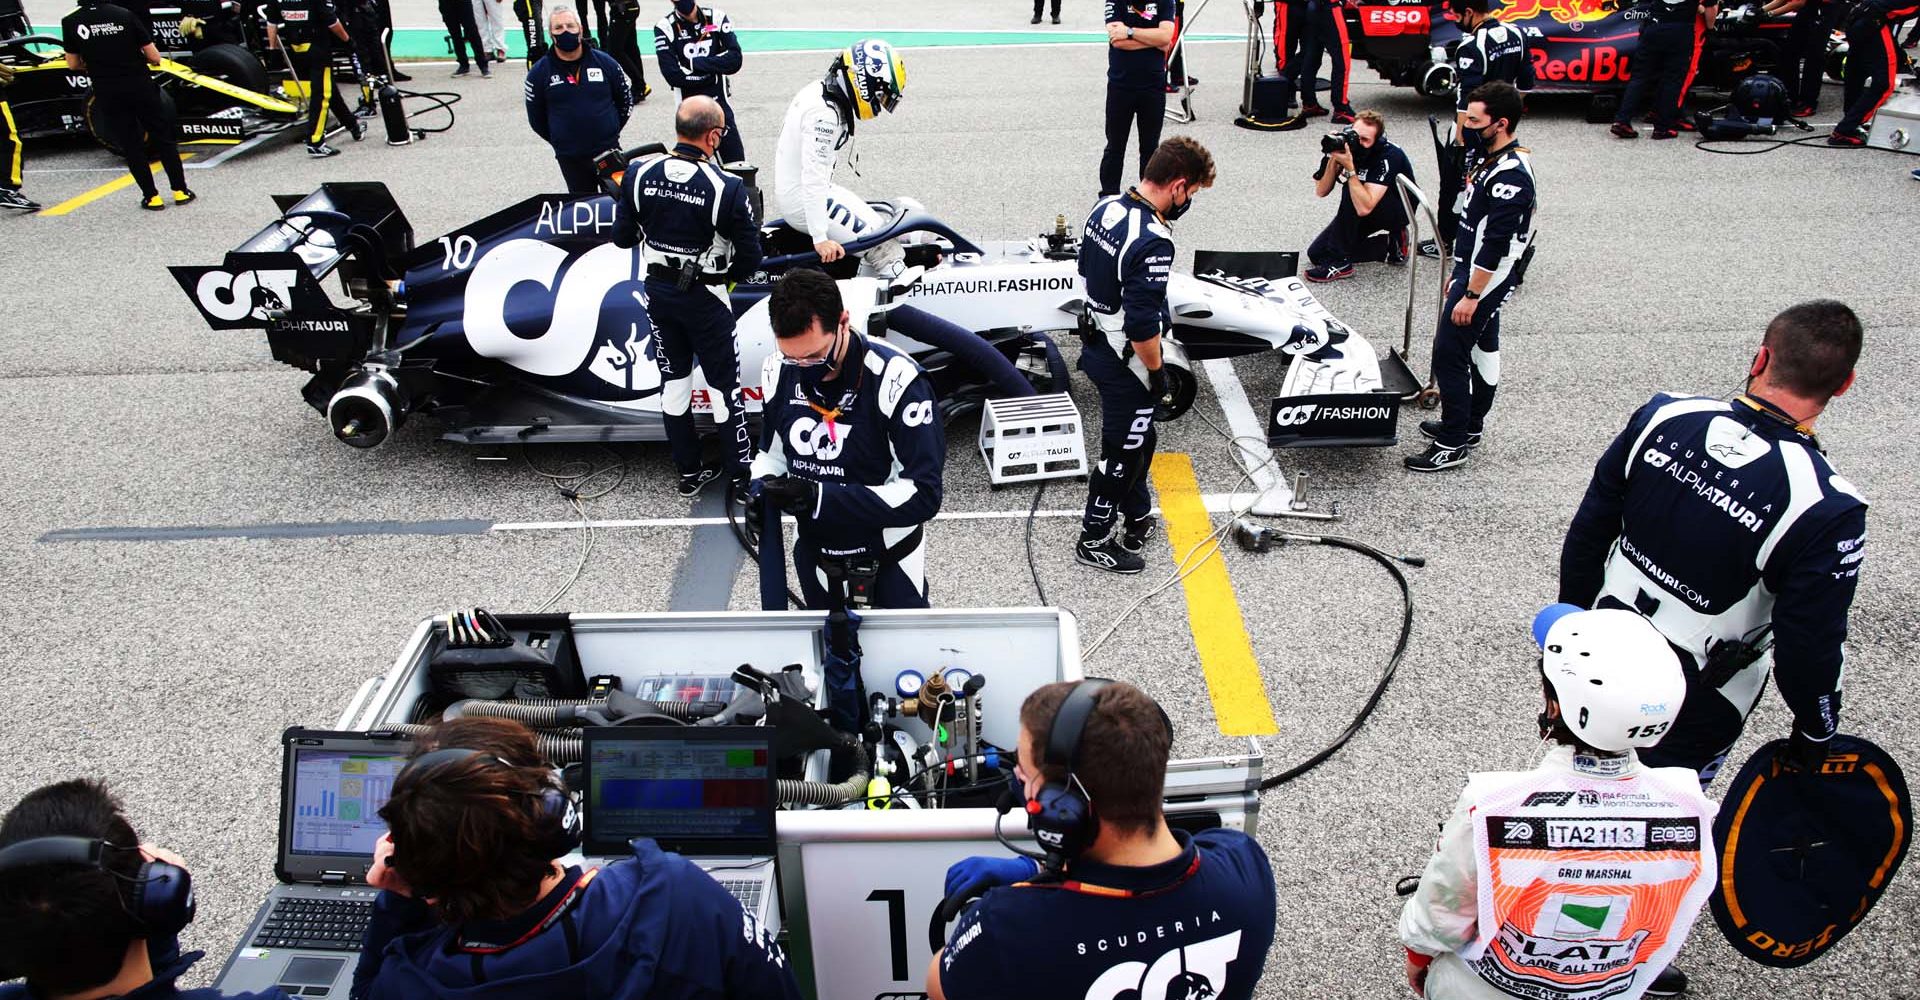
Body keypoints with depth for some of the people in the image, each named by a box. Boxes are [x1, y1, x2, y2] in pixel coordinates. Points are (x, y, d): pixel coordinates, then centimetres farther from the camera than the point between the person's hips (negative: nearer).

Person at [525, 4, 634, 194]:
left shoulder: (604, 62, -3)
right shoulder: (539, 72, -3)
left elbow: (626, 99, 10)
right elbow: (536, 117, 7)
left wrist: (611, 132, 8)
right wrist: (561, 142, 8)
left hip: (608, 151, 0)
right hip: (570, 158, 0)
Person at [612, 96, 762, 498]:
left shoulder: (639, 175, -9)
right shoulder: (727, 188, -22)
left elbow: (622, 236, 0)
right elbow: (750, 257, -16)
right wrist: (727, 272, 5)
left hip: (658, 292, 5)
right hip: (704, 298, -4)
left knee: (674, 380, 17)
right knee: (724, 384, 9)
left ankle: (689, 473, 27)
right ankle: (744, 475, 19)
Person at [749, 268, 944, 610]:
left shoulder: (896, 379, -27)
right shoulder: (778, 373, -12)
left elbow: (923, 494, -28)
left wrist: (821, 497, -34)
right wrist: (763, 489, -16)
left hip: (889, 557, -4)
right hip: (815, 553, 4)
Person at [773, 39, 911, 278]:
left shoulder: (819, 92, 6)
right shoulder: (824, 114, -25)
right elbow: (813, 176, -30)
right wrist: (820, 238, -32)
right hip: (801, 200, -10)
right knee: (881, 246, -14)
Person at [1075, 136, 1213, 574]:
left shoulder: (1105, 207, -1)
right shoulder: (1153, 242, -29)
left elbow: (1086, 270, 13)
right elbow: (1142, 326, -29)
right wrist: (1156, 373, -14)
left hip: (1096, 343, 9)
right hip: (1125, 362, -9)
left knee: (1140, 436, 25)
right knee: (1122, 450, 8)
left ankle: (1138, 515, 42)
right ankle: (1094, 540, 22)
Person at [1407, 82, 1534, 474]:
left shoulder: (1511, 175, -24)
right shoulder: (1489, 159, 8)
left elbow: (1496, 245, -25)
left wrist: (1471, 295, -23)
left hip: (1486, 280, -10)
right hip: (1475, 273, 10)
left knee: (1449, 353, -8)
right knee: (1482, 346, 18)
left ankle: (1453, 444, 0)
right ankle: (1469, 426, 31)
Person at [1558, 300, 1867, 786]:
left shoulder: (1663, 417, -16)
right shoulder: (1826, 509, -28)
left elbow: (1588, 531, -6)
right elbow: (1809, 645, -19)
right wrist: (1815, 732, 1)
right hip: (1699, 699, -3)